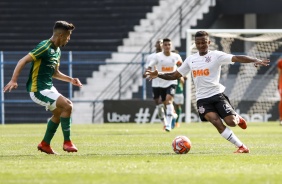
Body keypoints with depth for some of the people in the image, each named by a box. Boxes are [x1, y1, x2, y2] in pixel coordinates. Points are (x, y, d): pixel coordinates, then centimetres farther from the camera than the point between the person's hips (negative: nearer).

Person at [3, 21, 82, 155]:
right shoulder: (45, 47, -18)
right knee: (67, 105, -17)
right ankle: (67, 142, -8)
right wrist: (13, 80, -29)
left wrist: (70, 80, 12)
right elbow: (23, 61, -21)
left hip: (48, 87, 10)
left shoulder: (57, 51, 11)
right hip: (38, 89, -10)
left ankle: (45, 144, 28)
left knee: (58, 112, 18)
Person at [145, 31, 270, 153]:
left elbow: (236, 58, -16)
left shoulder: (216, 55, -3)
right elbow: (175, 75, 18)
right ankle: (241, 147, -14)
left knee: (231, 122, -16)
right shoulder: (190, 59, 11)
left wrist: (255, 60, -31)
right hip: (202, 99, 3)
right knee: (216, 122, -21)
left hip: (217, 94, -3)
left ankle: (237, 118, 26)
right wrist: (158, 75, 2)